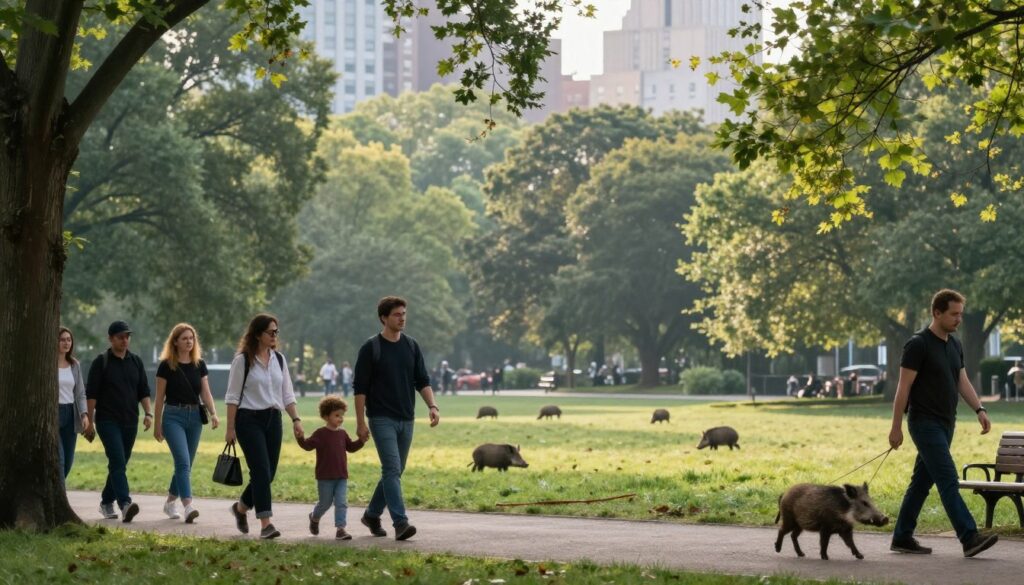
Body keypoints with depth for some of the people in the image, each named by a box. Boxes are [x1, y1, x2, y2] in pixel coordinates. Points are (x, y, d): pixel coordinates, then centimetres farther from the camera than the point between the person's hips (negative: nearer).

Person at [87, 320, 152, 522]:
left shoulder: (136, 362, 12)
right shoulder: (101, 362, -1)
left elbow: (144, 391, 14)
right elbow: (91, 394, -2)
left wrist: (148, 413, 1)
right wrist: (89, 420, -7)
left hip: (130, 422, 5)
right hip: (108, 420, -5)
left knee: (119, 464, 10)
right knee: (118, 462, -17)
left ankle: (106, 502, 24)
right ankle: (125, 504, -29)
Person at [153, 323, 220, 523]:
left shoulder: (199, 365, 7)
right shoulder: (167, 366, -5)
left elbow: (205, 393, 5)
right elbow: (160, 397, -1)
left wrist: (213, 413, -12)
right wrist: (157, 424, -1)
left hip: (194, 416, 5)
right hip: (173, 416, -5)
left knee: (185, 464, 10)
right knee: (183, 462, -17)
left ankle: (170, 503, 27)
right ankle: (188, 507, -25)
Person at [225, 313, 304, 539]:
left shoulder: (279, 360, 11)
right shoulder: (243, 360, -6)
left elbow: (287, 394, 14)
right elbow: (232, 396, -4)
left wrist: (296, 419, 2)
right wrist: (231, 428, -7)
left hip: (273, 419, 6)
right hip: (249, 419, -6)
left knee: (268, 472, 6)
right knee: (261, 471, -13)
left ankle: (241, 507, 31)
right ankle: (265, 524, -14)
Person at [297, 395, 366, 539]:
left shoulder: (342, 434, 9)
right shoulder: (320, 433, -8)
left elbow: (351, 447, 20)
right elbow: (308, 445, -15)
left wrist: (362, 441, 6)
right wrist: (300, 438, -34)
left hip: (341, 477, 4)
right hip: (325, 477, -4)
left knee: (341, 503, -6)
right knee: (325, 502, 9)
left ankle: (340, 529, -8)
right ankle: (314, 518, 39)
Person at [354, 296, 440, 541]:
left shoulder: (411, 346, 9)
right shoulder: (371, 348, -6)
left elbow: (422, 381, 9)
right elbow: (360, 388, -6)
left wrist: (432, 406, -8)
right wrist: (360, 422, -10)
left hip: (406, 419, 6)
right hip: (382, 419, -6)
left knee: (394, 471, 11)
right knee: (392, 470, -14)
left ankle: (372, 514, 26)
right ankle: (400, 523, -19)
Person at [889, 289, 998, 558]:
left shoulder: (955, 345, 12)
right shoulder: (918, 344, -14)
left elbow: (963, 382, 14)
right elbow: (904, 387, -13)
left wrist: (979, 409, -1)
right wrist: (896, 427, -14)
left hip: (945, 424, 9)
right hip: (925, 423, -9)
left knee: (922, 482, 11)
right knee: (948, 481, -13)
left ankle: (902, 537, 17)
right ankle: (969, 538, -18)